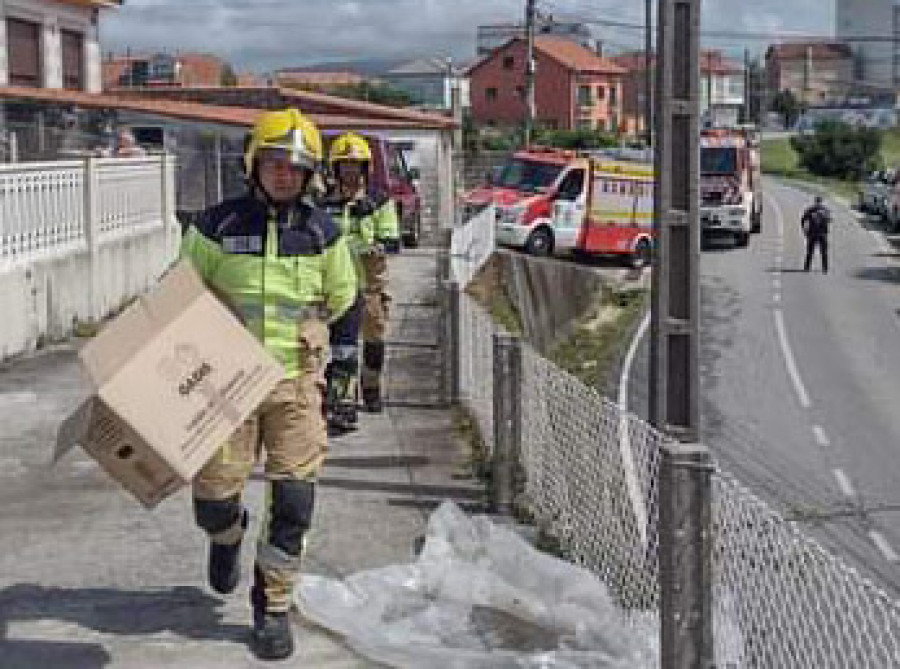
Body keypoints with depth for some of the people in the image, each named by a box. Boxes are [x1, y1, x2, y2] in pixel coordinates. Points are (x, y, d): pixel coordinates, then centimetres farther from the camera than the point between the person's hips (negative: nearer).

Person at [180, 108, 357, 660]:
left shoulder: (323, 232, 2)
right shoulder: (217, 226, -3)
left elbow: (341, 295, 18)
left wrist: (297, 331, 11)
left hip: (297, 381, 1)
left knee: (293, 500, -2)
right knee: (213, 498, 0)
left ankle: (273, 606, 15)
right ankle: (229, 534, 38)